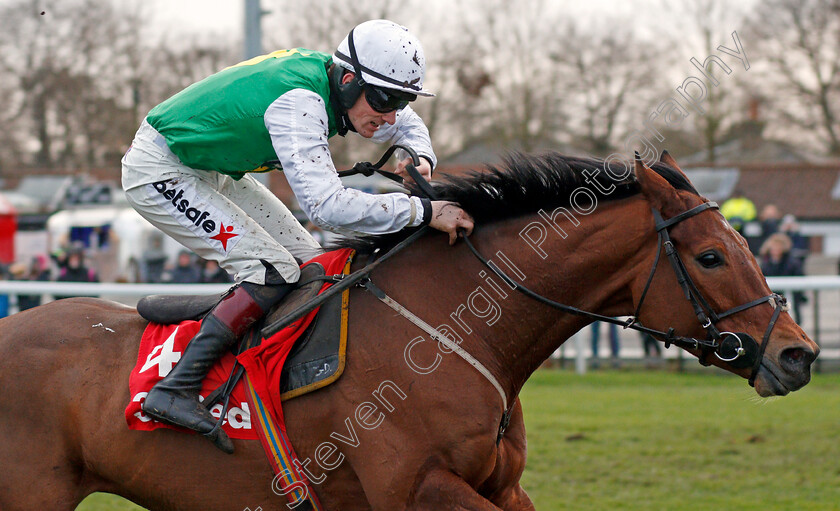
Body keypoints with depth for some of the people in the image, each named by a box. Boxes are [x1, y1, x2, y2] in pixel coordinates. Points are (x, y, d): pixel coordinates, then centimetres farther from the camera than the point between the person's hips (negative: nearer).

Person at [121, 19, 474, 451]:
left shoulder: (330, 78, -6)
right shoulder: (298, 102, -33)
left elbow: (406, 123, 15)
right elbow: (326, 205, -44)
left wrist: (422, 158, -9)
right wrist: (423, 211, -43)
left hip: (209, 170, 10)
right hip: (158, 172, -10)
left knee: (306, 263, 6)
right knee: (274, 271, -20)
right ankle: (174, 391, -23)